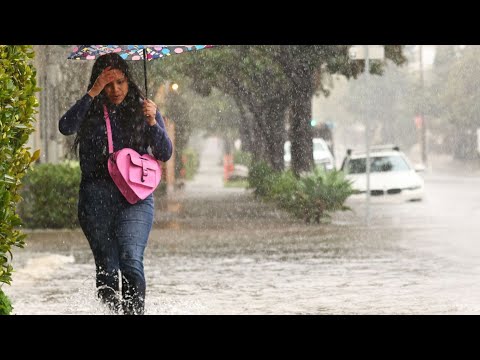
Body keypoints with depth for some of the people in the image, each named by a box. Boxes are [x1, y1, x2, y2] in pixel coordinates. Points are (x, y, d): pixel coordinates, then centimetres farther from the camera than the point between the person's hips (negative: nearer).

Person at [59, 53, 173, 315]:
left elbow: (165, 154, 5)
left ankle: (135, 311, -22)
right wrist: (92, 93, -13)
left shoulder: (142, 109, 10)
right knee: (107, 268, -1)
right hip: (96, 197, 1)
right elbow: (65, 127, -13)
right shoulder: (91, 111, 8)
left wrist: (152, 123, -11)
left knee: (131, 261, -20)